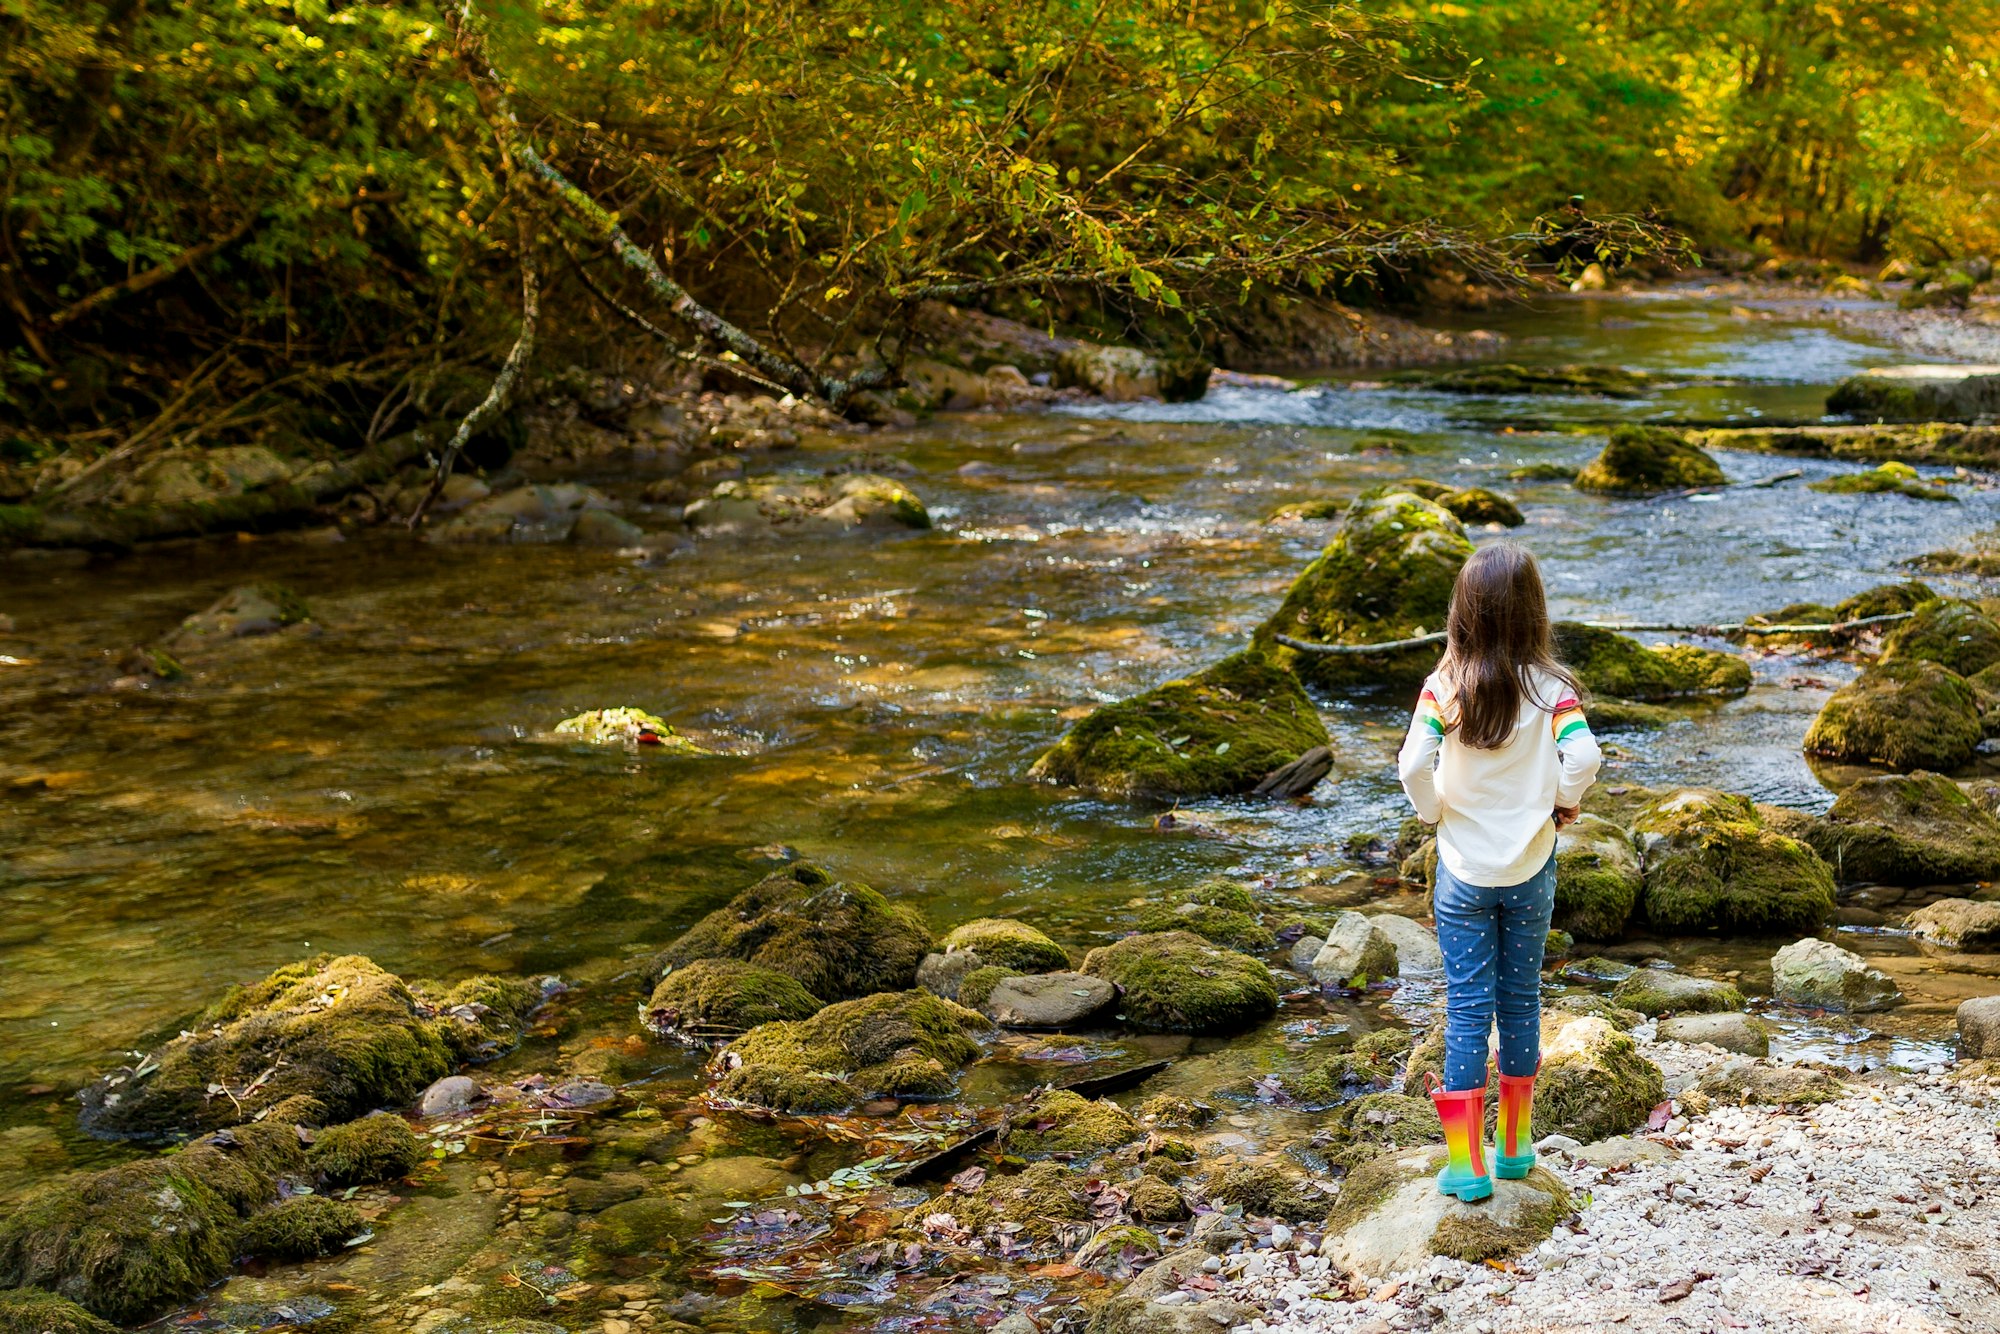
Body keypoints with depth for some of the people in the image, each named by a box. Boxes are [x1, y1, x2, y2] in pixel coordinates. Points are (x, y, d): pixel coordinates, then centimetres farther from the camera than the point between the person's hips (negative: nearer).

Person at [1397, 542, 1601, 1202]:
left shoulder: (1445, 686, -11)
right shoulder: (1550, 687, -11)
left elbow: (1413, 764, -21)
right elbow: (1583, 755, -24)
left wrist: (1434, 812, -2)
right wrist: (1563, 801, -4)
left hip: (1463, 871, -1)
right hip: (1531, 868, 1)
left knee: (1466, 1008, 5)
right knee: (1521, 1001, 15)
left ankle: (1467, 1166, 5)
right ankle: (1515, 1146, 26)